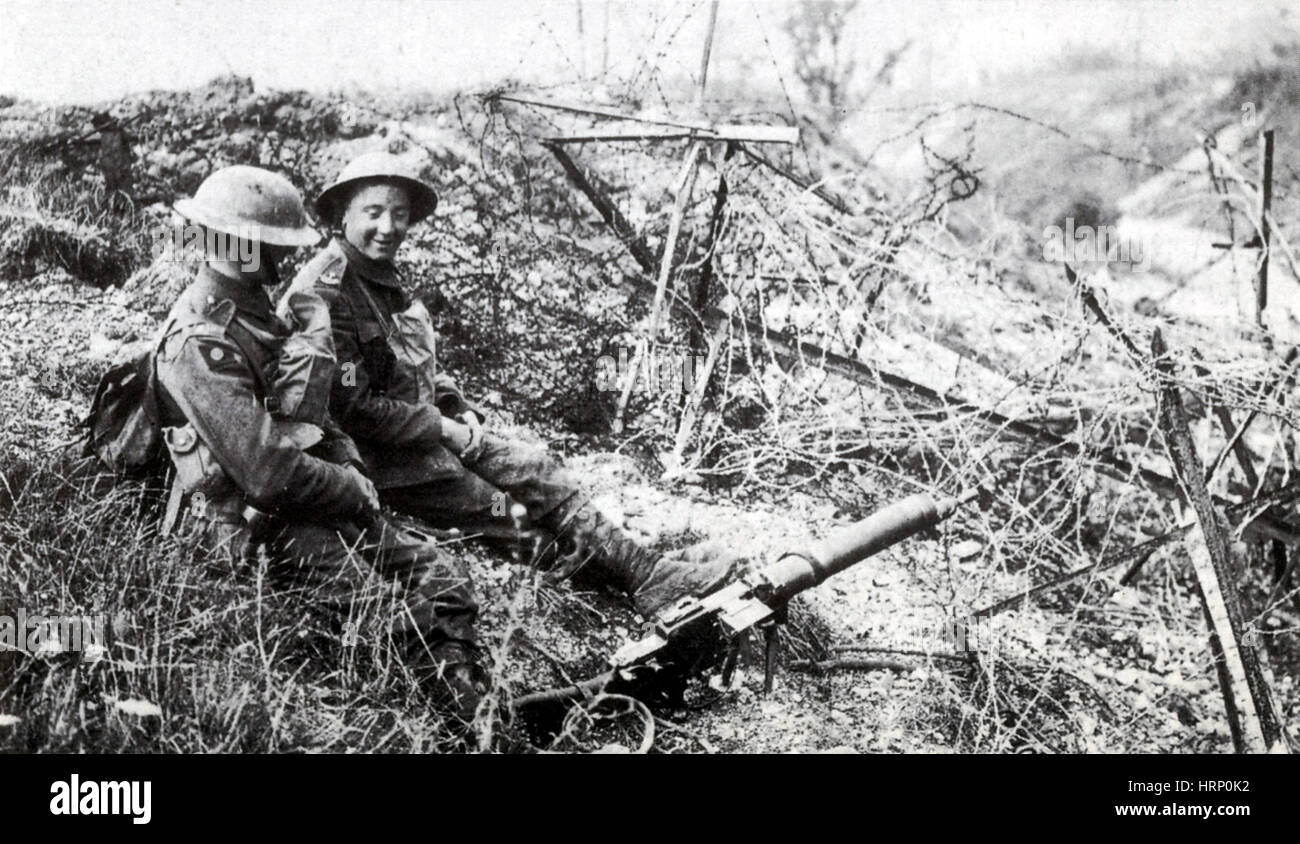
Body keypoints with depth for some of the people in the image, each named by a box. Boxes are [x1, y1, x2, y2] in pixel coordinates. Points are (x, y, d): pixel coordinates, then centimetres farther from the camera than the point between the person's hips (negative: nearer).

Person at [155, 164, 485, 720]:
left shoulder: (255, 310, 13)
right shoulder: (200, 343, -20)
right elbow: (268, 472, -25)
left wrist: (349, 464, 0)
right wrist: (352, 488, -11)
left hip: (312, 504, 10)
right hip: (260, 525, -10)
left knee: (443, 577, -2)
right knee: (407, 624, -22)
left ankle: (470, 718, -8)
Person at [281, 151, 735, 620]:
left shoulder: (386, 279, 11)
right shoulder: (326, 294, -20)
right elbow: (352, 408, -24)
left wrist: (459, 412, 4)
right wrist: (443, 430, -17)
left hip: (429, 436, 9)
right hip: (382, 464, -9)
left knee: (537, 470, -1)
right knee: (517, 520, -8)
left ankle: (646, 571, -1)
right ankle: (647, 585, -2)